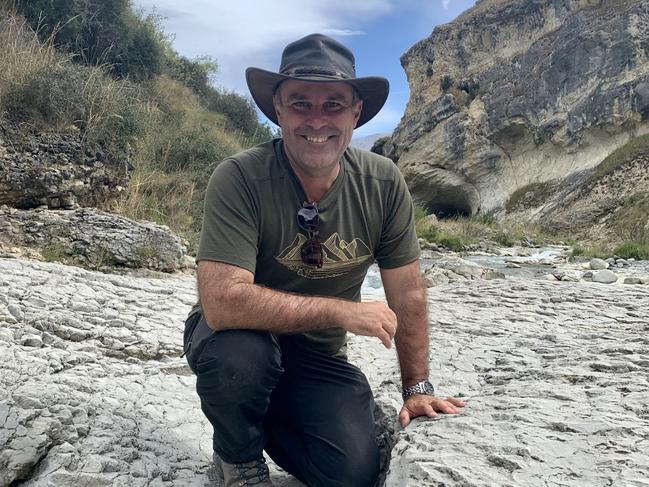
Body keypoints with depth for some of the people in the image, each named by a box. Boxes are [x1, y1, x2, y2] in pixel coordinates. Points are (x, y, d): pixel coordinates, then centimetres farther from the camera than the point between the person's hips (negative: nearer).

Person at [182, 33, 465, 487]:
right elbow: (222, 302, -34)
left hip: (318, 355, 3)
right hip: (236, 335, -2)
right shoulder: (238, 178, -24)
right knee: (239, 352, -36)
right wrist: (342, 310, -29)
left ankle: (273, 420, 19)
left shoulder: (384, 183, -12)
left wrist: (418, 389, 2)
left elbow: (408, 295, -4)